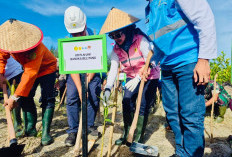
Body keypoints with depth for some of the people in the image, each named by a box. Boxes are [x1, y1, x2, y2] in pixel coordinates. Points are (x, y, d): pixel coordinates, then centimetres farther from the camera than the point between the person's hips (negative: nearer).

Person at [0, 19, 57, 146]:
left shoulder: (36, 47, -39)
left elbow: (30, 74, -42)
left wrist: (15, 97, -43)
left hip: (46, 68, -5)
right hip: (28, 68, 6)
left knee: (47, 99, -16)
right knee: (25, 98, -4)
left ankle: (46, 132, -11)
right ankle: (30, 129, 9)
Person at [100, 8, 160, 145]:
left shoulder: (141, 40, -21)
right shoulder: (116, 49, -6)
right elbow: (113, 68, -16)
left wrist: (138, 78, -40)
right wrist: (108, 88, -29)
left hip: (149, 77, -5)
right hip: (132, 77, 5)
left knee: (143, 106, -9)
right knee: (127, 102, -2)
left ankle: (139, 137, 8)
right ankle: (127, 134, 16)